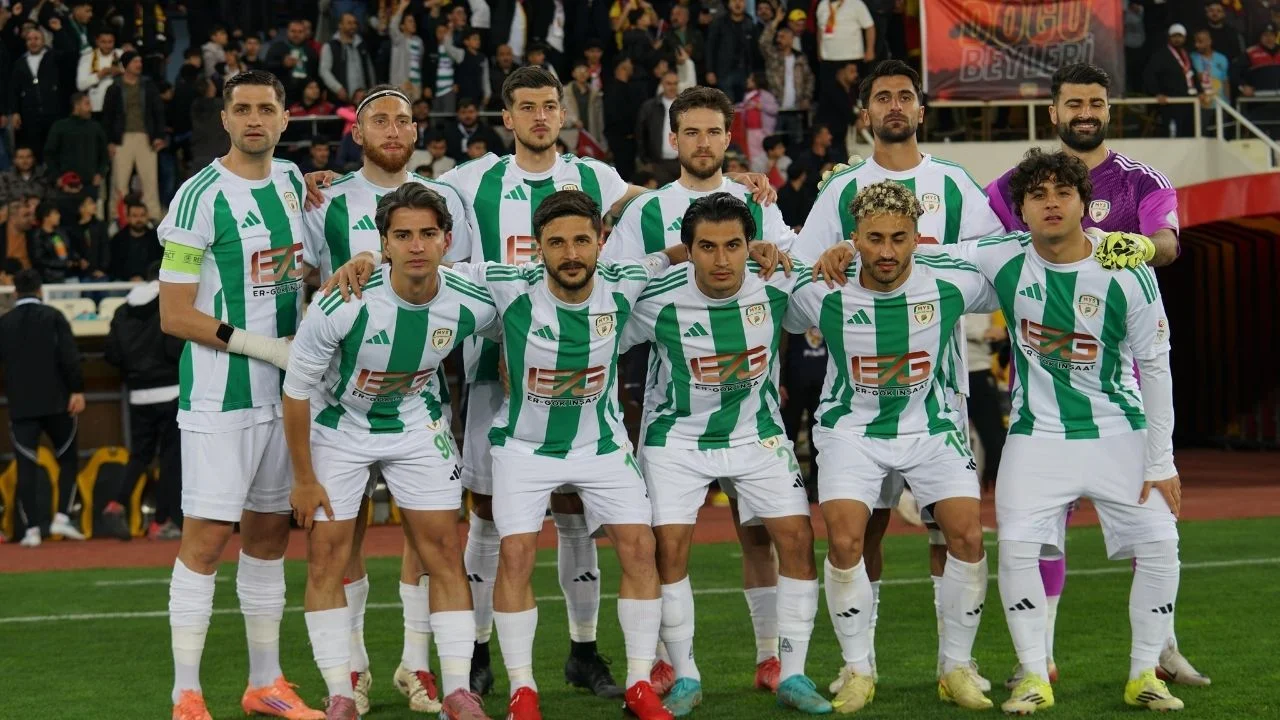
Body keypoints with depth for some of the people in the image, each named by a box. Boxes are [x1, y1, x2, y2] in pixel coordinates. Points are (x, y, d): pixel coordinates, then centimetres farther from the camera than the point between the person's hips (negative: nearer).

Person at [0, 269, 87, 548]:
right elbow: (69, 356, -10)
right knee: (67, 459, 11)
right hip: (55, 402, -1)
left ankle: (32, 529, -3)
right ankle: (61, 517, -1)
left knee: (26, 466, 2)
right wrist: (77, 390, -9)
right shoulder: (53, 317, -1)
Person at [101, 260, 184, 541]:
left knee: (139, 454, 14)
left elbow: (112, 354, 5)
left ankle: (117, 505, -7)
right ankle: (163, 521, 1)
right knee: (171, 455, 3)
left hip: (138, 395, 5)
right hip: (170, 392, -5)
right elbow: (177, 348, -18)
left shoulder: (123, 310, 7)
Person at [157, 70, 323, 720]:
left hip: (283, 393, 7)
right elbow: (174, 315, -14)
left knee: (270, 532, 13)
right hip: (219, 396, -7)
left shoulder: (292, 180, 10)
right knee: (206, 537, -8)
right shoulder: (201, 198, -13)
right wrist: (262, 345, -16)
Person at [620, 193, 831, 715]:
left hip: (758, 433, 2)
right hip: (677, 437, -2)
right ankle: (685, 678, 4)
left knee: (797, 539, -8)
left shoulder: (778, 285, -15)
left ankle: (791, 675, 4)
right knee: (669, 548, -13)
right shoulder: (659, 301, -21)